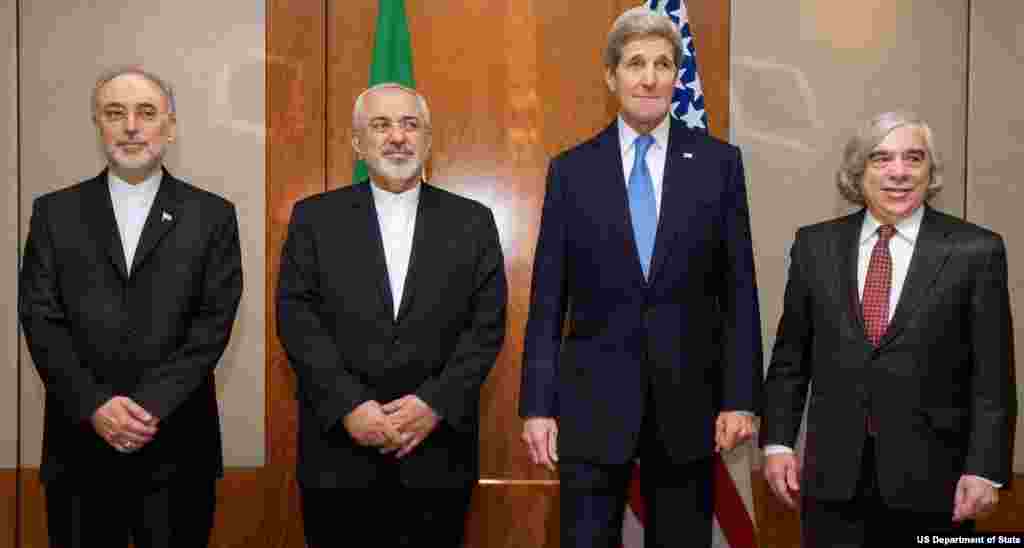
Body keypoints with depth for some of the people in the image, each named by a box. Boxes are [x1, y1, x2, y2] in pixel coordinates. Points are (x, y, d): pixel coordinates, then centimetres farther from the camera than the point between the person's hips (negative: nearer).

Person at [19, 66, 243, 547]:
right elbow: (40, 319, 0)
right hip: (80, 444, 1)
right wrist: (95, 405, -13)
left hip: (176, 446, -1)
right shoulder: (54, 213, 6)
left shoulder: (212, 215, 2)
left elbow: (214, 321, -5)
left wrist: (151, 405, -14)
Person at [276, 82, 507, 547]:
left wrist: (435, 404, -12)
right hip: (340, 451, 0)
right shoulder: (315, 217, 5)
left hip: (438, 454, 1)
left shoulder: (472, 221, 5)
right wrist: (350, 405, -13)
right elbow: (297, 318, -3)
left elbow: (487, 324, -1)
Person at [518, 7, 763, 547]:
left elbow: (739, 290, 2)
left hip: (686, 400, 1)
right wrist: (537, 405, -2)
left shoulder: (719, 162, 2)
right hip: (593, 400, 0)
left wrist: (740, 397, -3)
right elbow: (547, 300, 1)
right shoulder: (570, 169, 2)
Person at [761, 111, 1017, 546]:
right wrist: (777, 442, 1)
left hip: (931, 477, -1)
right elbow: (789, 359, 6)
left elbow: (992, 375, -3)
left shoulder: (976, 250, -3)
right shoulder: (815, 245, 4)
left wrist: (985, 469, -9)